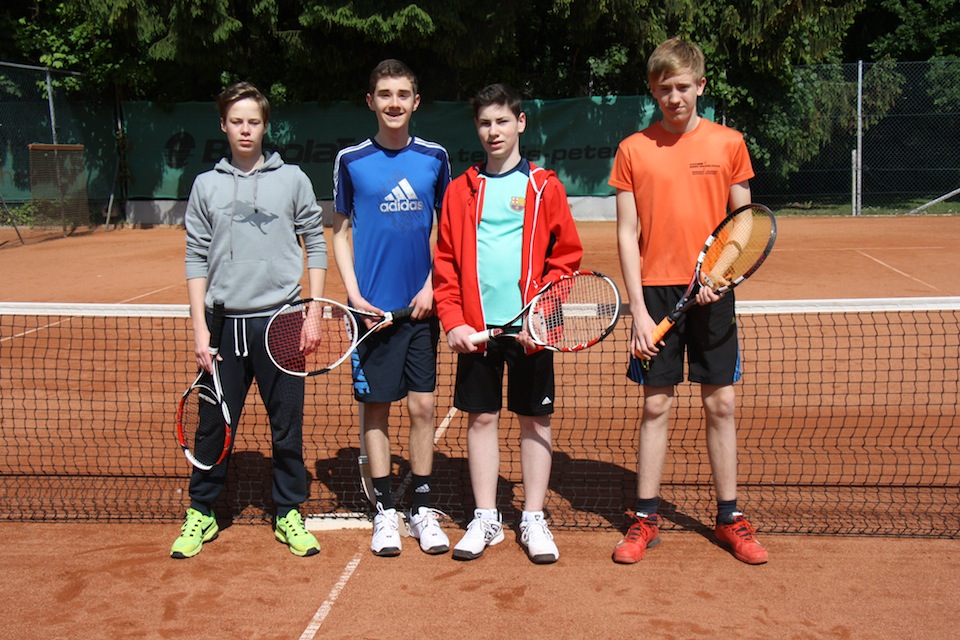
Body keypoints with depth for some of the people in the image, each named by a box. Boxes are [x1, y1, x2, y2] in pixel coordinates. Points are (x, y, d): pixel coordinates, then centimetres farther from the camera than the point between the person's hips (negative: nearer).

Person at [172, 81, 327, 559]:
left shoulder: (292, 180, 5)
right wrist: (199, 327, 0)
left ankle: (288, 514, 21)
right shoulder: (206, 186, 8)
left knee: (287, 426, 6)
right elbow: (197, 260, 7)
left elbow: (316, 247, 6)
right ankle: (201, 513, 24)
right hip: (225, 322, 1)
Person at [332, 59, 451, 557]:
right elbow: (339, 233, 6)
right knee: (375, 408, 4)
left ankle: (422, 508, 16)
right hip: (373, 307, -1)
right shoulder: (351, 160, 2)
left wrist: (432, 286, -2)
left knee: (422, 406, 4)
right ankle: (385, 511, 16)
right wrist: (355, 296, -5)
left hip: (421, 305, 1)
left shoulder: (434, 158, 5)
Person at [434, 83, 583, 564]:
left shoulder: (545, 188, 3)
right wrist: (452, 321, -4)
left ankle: (533, 519, 16)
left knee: (535, 419, 5)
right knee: (481, 418, 7)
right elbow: (445, 262, 7)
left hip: (530, 327, -1)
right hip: (475, 327, 2)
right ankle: (485, 519, 18)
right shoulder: (460, 190, 8)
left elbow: (566, 257, 1)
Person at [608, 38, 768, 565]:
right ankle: (645, 519, 15)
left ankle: (730, 518, 19)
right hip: (655, 292, -1)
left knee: (721, 405, 6)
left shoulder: (729, 144, 5)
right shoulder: (632, 150, 3)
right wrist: (638, 309, -7)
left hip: (711, 294, 1)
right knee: (656, 406, 4)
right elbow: (627, 234, 1)